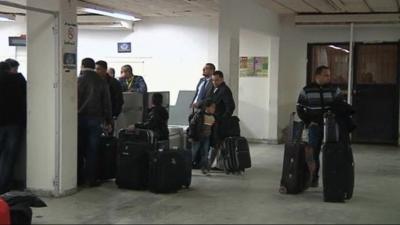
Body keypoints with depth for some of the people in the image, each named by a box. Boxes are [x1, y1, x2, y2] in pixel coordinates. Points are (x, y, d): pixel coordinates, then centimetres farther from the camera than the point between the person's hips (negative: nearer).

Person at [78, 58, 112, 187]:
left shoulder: (77, 81, -2)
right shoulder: (102, 83, 2)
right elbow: (107, 104, 3)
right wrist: (108, 121, 9)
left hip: (79, 118, 0)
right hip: (95, 120, 0)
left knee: (79, 149, 8)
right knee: (92, 150, 3)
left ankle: (79, 178, 11)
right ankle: (91, 179, 3)